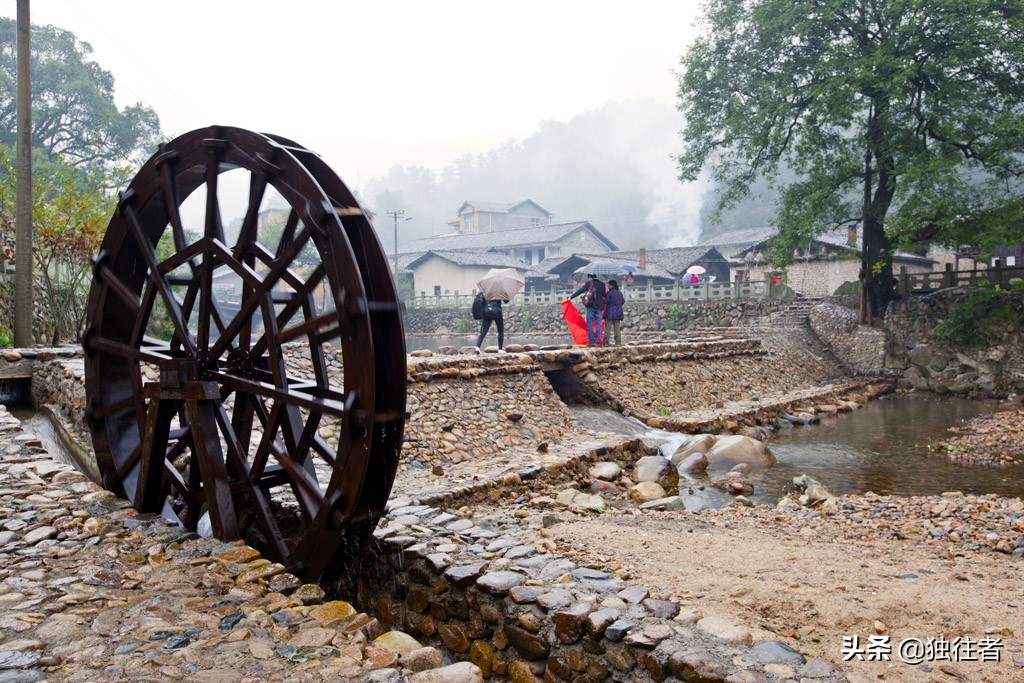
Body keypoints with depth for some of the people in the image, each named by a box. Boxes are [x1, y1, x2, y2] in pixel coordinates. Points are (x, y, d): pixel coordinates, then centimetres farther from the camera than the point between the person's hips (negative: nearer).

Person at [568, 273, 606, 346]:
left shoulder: (588, 283, -1)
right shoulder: (602, 284, 8)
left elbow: (580, 291, -3)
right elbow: (605, 295, 12)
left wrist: (571, 297, 1)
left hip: (590, 307, -3)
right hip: (599, 307, 3)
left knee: (590, 324, 1)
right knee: (598, 324, 5)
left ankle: (591, 341, -3)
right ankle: (597, 341, 1)